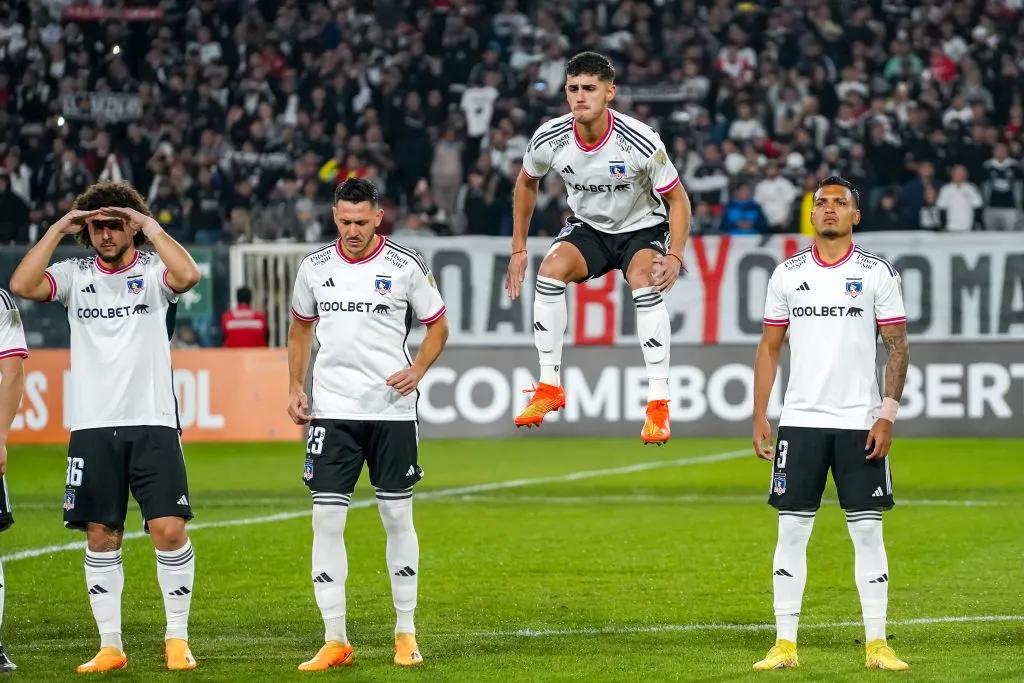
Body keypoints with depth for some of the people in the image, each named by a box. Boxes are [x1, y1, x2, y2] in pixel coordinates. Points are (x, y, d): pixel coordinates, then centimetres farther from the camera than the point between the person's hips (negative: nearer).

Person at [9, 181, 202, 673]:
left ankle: (177, 640, 4)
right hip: (92, 428, 3)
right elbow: (22, 285, -9)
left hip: (153, 423, -2)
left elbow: (187, 275, -22)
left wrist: (149, 226, -14)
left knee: (169, 531, -9)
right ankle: (109, 646, 11)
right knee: (100, 537, 4)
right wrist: (58, 229, -6)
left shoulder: (153, 271, 1)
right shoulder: (75, 275, 8)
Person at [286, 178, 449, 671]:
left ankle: (406, 634, 18)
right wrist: (296, 387, 6)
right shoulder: (314, 268, 4)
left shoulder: (405, 266, -3)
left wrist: (417, 371, -9)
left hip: (392, 409, -1)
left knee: (397, 517, 5)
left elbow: (437, 325, 7)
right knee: (326, 520, -5)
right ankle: (335, 640, 0)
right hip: (331, 409, 1)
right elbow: (300, 329, 18)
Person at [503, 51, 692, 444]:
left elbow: (677, 199, -17)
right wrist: (518, 249, 3)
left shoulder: (641, 143, -29)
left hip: (643, 228, -3)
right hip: (589, 227, 3)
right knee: (550, 271, -24)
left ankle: (658, 403, -24)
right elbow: (526, 183, 4)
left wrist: (675, 256, -31)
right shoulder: (549, 139, -19)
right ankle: (549, 388, -11)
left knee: (646, 287, -31)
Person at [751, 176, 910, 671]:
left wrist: (888, 415, -8)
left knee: (867, 531, -1)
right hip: (799, 422, 2)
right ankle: (785, 644, 6)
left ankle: (876, 644, 5)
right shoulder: (787, 274, 7)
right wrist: (759, 418, 4)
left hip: (860, 423, -2)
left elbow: (898, 346, 1)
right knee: (791, 531, 1)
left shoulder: (878, 274, 1)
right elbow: (769, 348, 11)